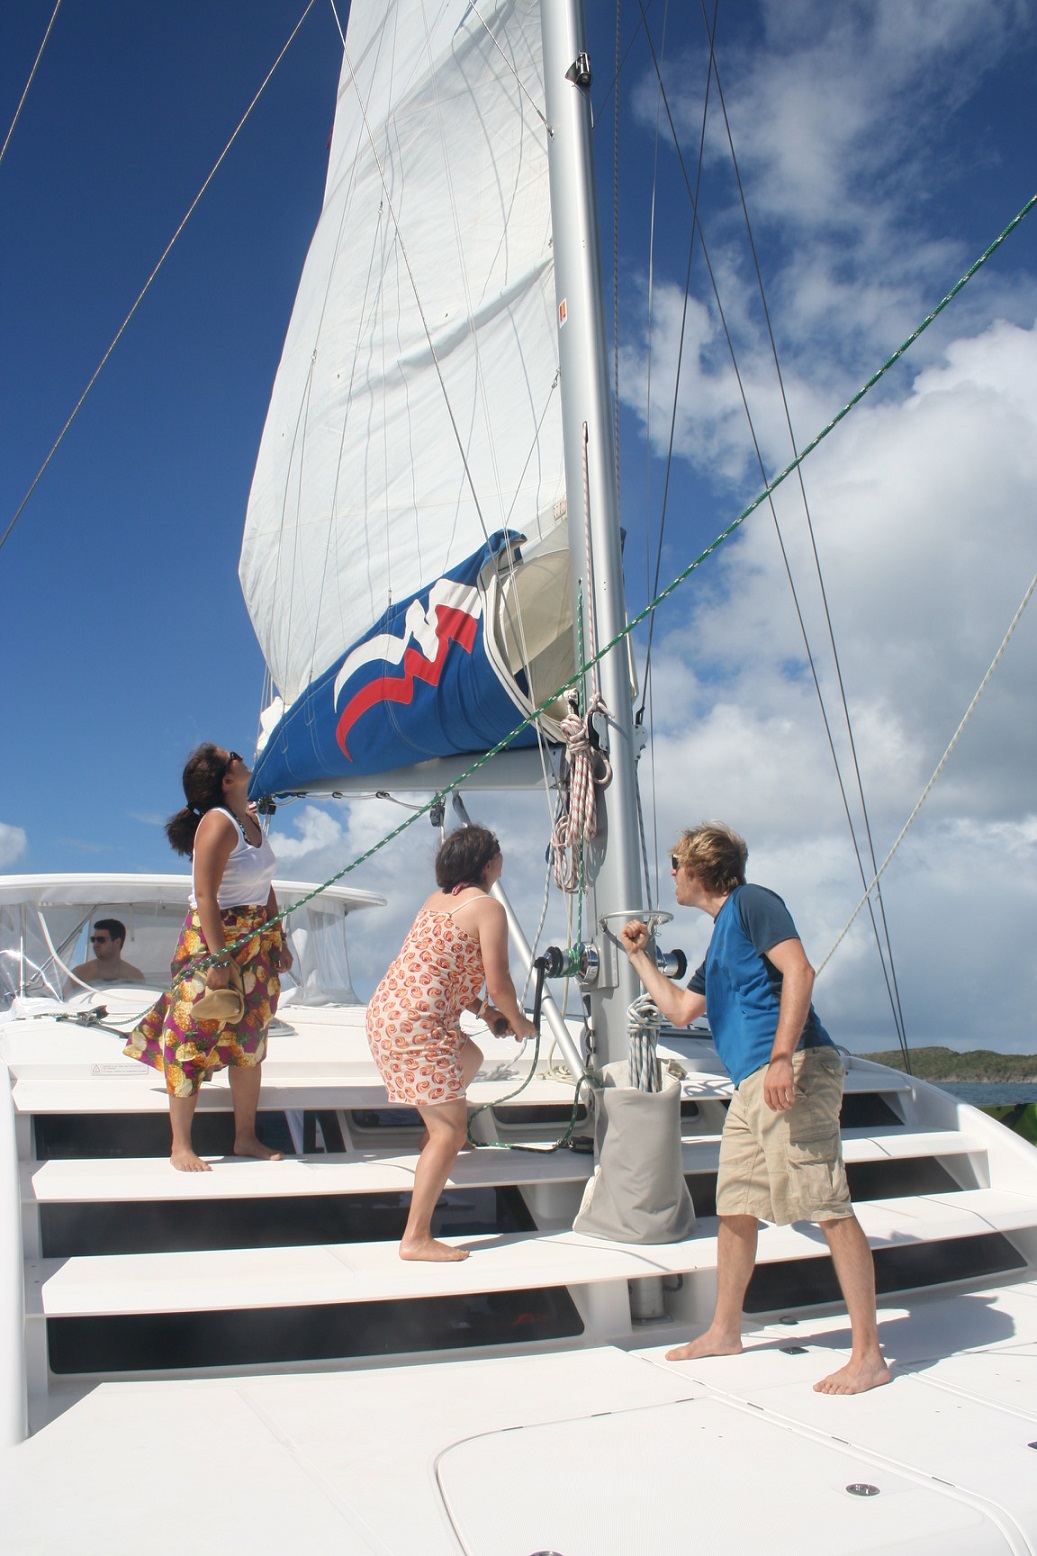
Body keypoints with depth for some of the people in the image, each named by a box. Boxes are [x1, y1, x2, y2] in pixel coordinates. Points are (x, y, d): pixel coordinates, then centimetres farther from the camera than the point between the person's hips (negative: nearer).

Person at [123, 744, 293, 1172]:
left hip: (256, 943, 9)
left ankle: (246, 1137, 24)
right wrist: (218, 959, -25)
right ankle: (180, 1146, 9)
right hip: (214, 941, -9)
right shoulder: (217, 824, -18)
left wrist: (279, 942, 15)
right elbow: (205, 896, -22)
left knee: (249, 1041, 13)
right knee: (194, 1040, -1)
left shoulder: (251, 819, 8)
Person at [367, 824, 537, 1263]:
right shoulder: (488, 908, -9)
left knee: (469, 1058, 33)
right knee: (451, 1130, -5)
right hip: (416, 1025, -10)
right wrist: (519, 1022, 8)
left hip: (384, 1009, 10)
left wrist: (483, 1011, 22)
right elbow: (498, 983, -11)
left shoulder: (438, 899, 16)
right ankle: (416, 1239, -5)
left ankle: (435, 1137, 49)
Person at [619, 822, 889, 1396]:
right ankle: (724, 1332, 29)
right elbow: (680, 1009, 34)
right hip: (751, 1087, 10)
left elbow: (799, 970, -17)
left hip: (794, 1073, -10)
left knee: (829, 1208, -8)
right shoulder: (720, 937, 25)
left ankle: (868, 1355, -3)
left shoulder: (751, 902, -2)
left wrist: (782, 1057, -25)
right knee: (735, 1208, 15)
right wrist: (639, 954, 37)